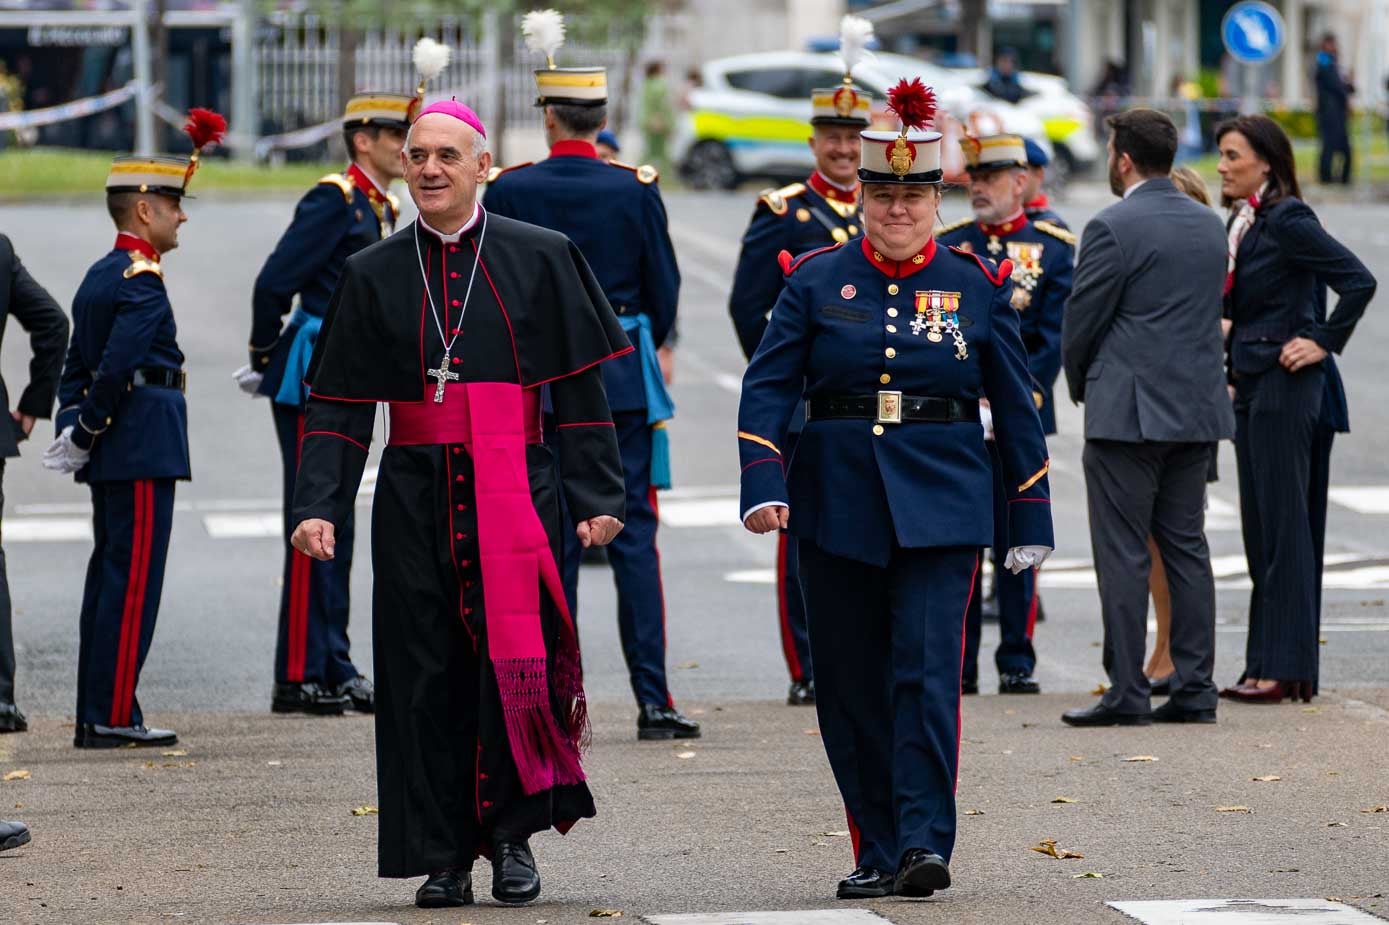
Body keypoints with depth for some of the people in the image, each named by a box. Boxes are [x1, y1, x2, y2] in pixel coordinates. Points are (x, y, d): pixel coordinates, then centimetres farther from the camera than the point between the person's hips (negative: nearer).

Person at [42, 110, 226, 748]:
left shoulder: (100, 277, 16)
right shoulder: (142, 281, -14)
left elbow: (78, 366, 16)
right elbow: (117, 366, -22)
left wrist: (74, 433, 10)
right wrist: (82, 438, -14)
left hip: (111, 456, 10)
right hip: (145, 450, -10)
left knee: (109, 578, 11)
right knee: (133, 581, -7)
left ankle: (97, 716, 14)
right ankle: (112, 718, -7)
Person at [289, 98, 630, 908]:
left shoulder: (539, 259, 5)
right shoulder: (374, 276, 8)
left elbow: (583, 388, 4)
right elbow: (339, 407, 6)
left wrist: (596, 497, -3)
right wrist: (319, 506, -6)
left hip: (517, 492, -2)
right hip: (416, 498, 2)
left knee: (516, 657, -8)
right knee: (425, 673, 0)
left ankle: (512, 834, 7)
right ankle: (445, 856, 6)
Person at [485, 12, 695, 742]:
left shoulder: (507, 192, -4)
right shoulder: (636, 191, -5)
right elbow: (664, 291, 1)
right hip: (622, 380, 0)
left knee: (550, 541, 6)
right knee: (634, 537, 1)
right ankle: (653, 701, -4)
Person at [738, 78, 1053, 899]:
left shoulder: (976, 287, 4)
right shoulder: (816, 280, 3)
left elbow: (1017, 407, 8)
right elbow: (768, 387, -3)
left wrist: (1032, 520, 7)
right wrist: (764, 485, -18)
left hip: (941, 509, -1)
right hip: (839, 511, 1)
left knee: (928, 672, -13)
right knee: (851, 689, 5)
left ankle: (925, 841, -13)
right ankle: (877, 853, 13)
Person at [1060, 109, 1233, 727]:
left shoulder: (1113, 229, -12)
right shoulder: (1209, 225, 10)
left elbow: (1081, 323, -8)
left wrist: (1081, 386, 10)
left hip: (1127, 413, -7)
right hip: (1198, 411, 7)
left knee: (1123, 555, -3)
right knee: (1185, 547, 10)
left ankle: (1127, 692, -3)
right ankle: (1195, 688, 9)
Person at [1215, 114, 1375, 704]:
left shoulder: (1287, 220, -14)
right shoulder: (1243, 222, 13)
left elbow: (1358, 280, -20)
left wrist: (1324, 343, -15)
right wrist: (1234, 375, 15)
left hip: (1286, 386, -9)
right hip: (1252, 386, 9)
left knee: (1284, 526, -7)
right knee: (1261, 527, 11)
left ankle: (1285, 668, -5)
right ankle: (1269, 664, 15)